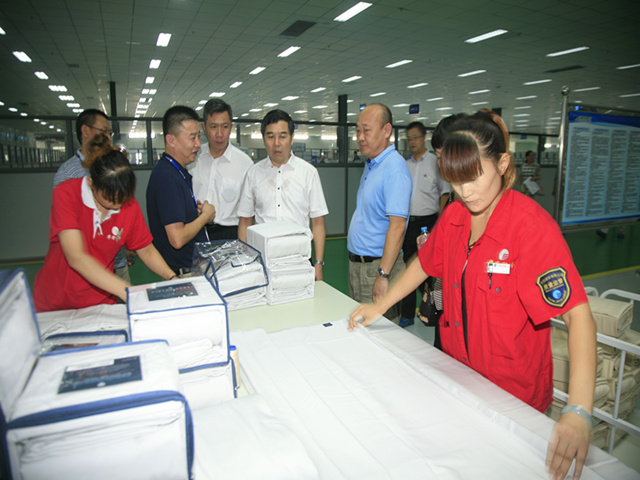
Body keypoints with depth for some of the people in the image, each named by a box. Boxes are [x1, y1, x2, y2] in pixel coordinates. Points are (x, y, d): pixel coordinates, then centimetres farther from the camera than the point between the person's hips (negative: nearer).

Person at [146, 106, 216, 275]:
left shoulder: (179, 172, 11)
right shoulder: (167, 177, -21)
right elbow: (177, 239, -26)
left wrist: (196, 210, 3)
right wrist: (205, 215, -10)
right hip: (183, 273, -9)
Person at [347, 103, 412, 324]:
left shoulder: (395, 168, -18)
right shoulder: (371, 165, 13)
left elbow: (397, 225, -24)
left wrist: (383, 275, -26)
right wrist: (356, 262, 17)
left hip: (377, 265, -9)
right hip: (357, 264, 10)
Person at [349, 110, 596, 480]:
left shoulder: (531, 225, -23)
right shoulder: (454, 217, -4)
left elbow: (579, 315, -28)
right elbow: (425, 263, 13)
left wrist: (579, 412, -37)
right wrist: (380, 307, 12)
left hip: (513, 394, -5)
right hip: (455, 371, 5)